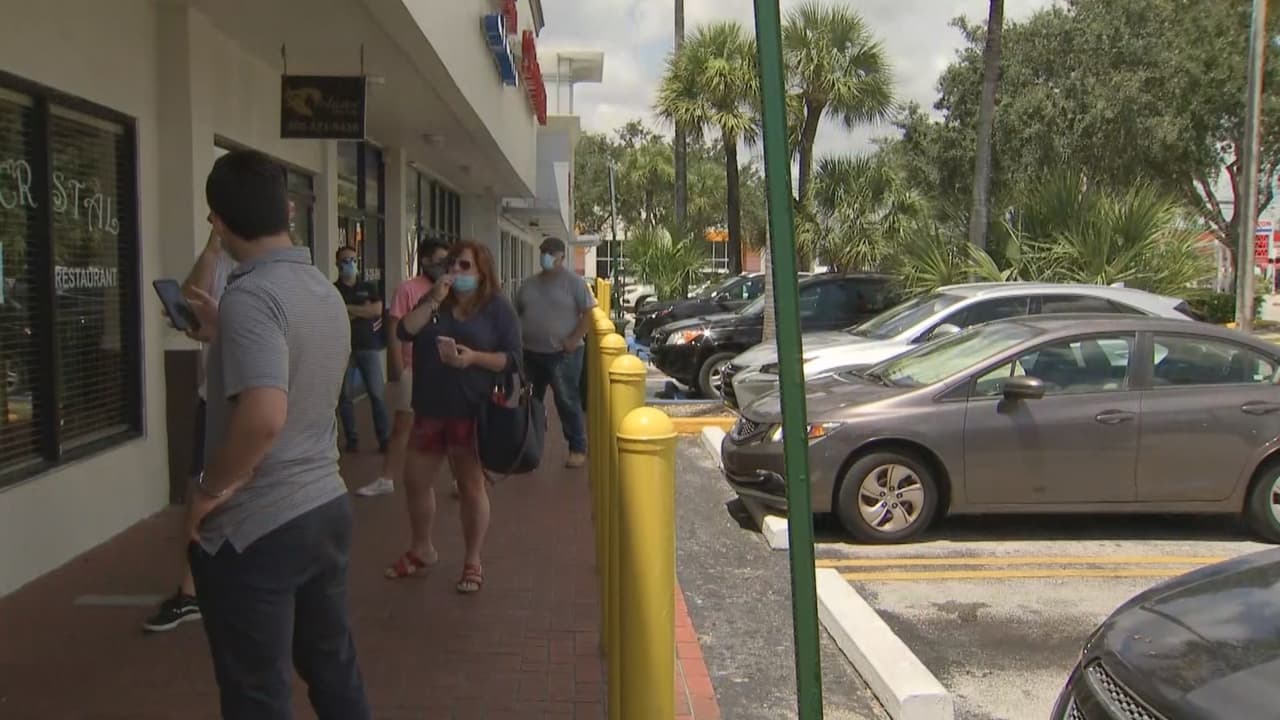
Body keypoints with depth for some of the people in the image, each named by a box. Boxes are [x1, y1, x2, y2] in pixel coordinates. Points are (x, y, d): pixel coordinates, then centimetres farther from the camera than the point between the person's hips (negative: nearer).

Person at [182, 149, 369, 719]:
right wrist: (221, 333, 21)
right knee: (333, 667, 20)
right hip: (326, 507, 8)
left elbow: (263, 416, -32)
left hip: (254, 529, -8)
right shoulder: (324, 290, 7)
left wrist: (207, 491, -18)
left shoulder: (250, 296, -20)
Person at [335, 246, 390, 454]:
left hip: (369, 347, 1)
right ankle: (352, 439, 9)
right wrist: (363, 311, -6)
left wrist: (349, 308, -5)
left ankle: (385, 438, -1)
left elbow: (377, 310, -3)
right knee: (346, 396, 2)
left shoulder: (369, 287, 13)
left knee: (377, 394, -2)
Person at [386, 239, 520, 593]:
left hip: (473, 411, -5)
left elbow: (512, 358, -9)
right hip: (430, 408, 6)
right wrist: (435, 300, -12)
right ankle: (421, 550, 32)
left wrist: (474, 357, -24)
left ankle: (472, 562, 17)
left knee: (471, 485, 4)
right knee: (415, 481, 12)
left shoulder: (497, 307, -3)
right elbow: (405, 332, -3)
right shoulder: (435, 301, 12)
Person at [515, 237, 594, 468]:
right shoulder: (528, 284, 12)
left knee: (567, 402, -4)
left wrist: (575, 339, -16)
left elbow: (589, 313, -9)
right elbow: (516, 314, 19)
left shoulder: (574, 282, -4)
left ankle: (578, 449, 4)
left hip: (562, 354, -6)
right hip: (531, 354, 6)